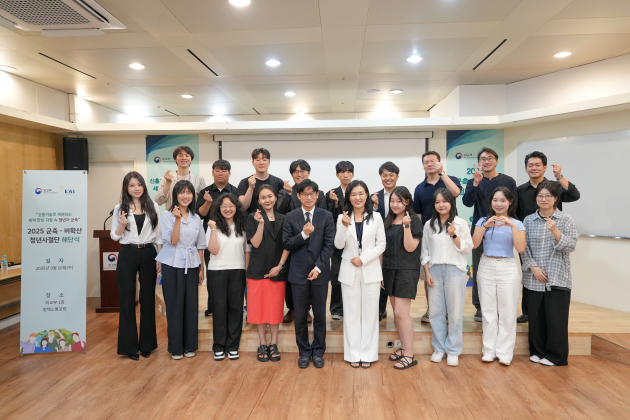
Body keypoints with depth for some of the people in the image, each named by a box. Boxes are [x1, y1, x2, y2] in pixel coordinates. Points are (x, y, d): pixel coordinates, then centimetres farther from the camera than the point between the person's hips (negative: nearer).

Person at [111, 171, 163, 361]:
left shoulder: (153, 206, 3)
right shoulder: (120, 208, 2)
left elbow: (158, 234, 5)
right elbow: (114, 236, 4)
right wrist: (122, 225, -16)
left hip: (148, 254, 1)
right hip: (127, 255, -1)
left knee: (148, 299, 8)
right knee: (127, 300, 4)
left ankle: (147, 343, 21)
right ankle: (129, 346, 16)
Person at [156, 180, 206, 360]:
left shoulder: (196, 218, 9)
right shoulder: (167, 215, -4)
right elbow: (173, 241, -13)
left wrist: (201, 269, 9)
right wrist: (178, 219, -19)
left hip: (191, 265, 4)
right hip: (172, 265, -3)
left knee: (191, 305, 6)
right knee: (175, 305, 3)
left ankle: (189, 345, 19)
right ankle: (176, 347, 15)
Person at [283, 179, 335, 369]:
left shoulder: (326, 216, 1)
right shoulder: (290, 217, 2)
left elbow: (329, 245, -3)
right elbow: (287, 245, -3)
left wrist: (318, 267, -12)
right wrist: (303, 234, -18)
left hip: (319, 273, 0)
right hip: (298, 273, 0)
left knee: (320, 314, 9)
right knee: (300, 315, 8)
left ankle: (318, 351, 24)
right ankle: (304, 351, 24)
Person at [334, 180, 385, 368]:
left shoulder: (376, 217, 0)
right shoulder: (343, 218, 0)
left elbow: (381, 245, -1)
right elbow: (338, 245, -6)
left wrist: (363, 259, -12)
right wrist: (344, 226, -21)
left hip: (371, 271, 0)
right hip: (349, 272, 0)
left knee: (370, 312, 6)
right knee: (351, 313, 7)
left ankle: (368, 353, 18)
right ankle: (353, 354, 17)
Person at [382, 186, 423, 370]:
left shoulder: (415, 220, -8)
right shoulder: (388, 221, 11)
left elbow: (410, 247, -15)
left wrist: (407, 225, -24)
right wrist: (382, 272, 14)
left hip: (406, 271, -6)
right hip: (389, 270, 7)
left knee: (401, 312, -9)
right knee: (397, 312, 11)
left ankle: (409, 355, -1)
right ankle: (404, 348, 23)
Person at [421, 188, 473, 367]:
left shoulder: (460, 223, 2)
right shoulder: (429, 224, 8)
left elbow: (467, 249, 0)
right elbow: (425, 251, 10)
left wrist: (454, 235, -14)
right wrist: (427, 272, 3)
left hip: (454, 270, -2)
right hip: (434, 270, 2)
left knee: (455, 311, 1)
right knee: (436, 311, 5)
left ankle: (453, 350, 13)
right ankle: (439, 348, 18)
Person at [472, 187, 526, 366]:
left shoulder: (517, 224, 3)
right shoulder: (483, 221, 6)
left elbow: (521, 248, -11)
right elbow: (474, 244, -6)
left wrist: (512, 226, -19)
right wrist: (485, 226, -16)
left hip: (507, 269, -1)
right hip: (486, 267, 1)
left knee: (507, 311, 0)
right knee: (488, 310, 5)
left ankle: (504, 352, 10)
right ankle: (489, 350, 14)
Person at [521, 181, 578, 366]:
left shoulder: (565, 220, 1)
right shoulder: (529, 220, 5)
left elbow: (571, 246, -7)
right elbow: (524, 248, 3)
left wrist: (555, 231, -21)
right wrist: (533, 267, -8)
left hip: (558, 278, -2)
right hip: (533, 278, 2)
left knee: (556, 318, 2)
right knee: (535, 317, 8)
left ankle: (555, 355, 17)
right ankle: (537, 351, 24)